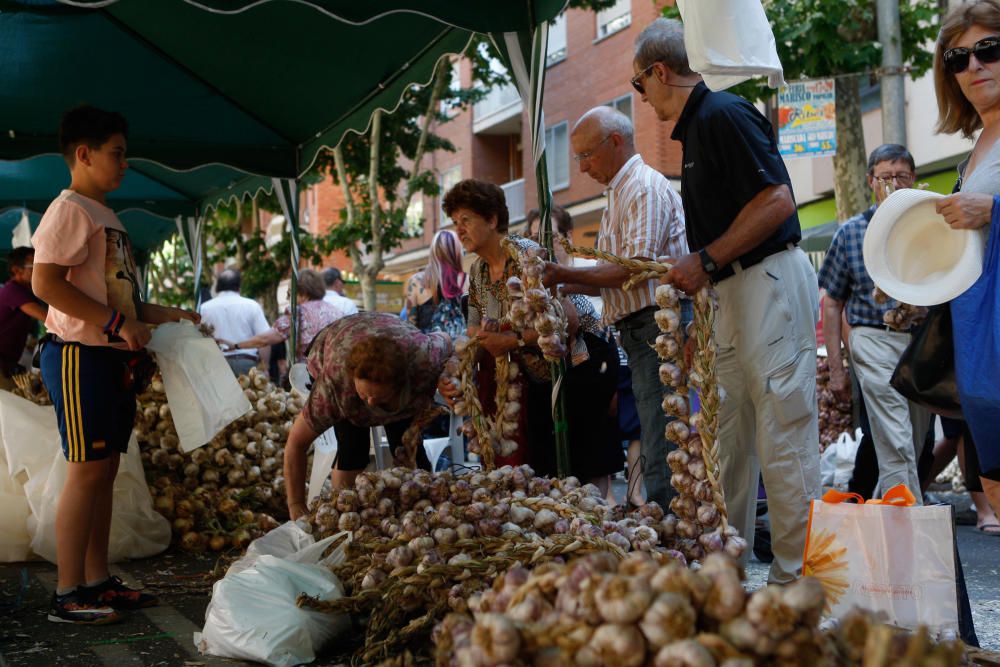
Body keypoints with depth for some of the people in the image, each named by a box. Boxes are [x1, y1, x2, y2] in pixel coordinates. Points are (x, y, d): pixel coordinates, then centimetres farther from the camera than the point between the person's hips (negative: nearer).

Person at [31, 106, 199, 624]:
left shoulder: (106, 217, 20)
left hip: (113, 358, 10)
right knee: (87, 469, -8)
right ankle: (67, 594, -1)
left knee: (105, 469, 11)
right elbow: (45, 282, -21)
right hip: (79, 356, -9)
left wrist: (161, 315, 15)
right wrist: (117, 323, -21)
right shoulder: (70, 210, -9)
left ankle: (96, 581, 18)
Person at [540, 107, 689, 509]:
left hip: (658, 322, -10)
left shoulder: (645, 185, -9)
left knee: (661, 445, -11)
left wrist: (567, 275, -15)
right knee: (654, 437, 10)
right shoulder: (618, 193, 23)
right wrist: (563, 287, 12)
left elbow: (636, 265, -20)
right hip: (639, 330, 10)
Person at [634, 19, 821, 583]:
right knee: (730, 433, 12)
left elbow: (778, 200, -18)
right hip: (736, 290, 10)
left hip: (771, 278, -10)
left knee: (784, 430, -9)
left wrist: (706, 261, -16)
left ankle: (798, 574, -4)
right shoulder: (696, 128, 20)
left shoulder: (723, 113, -9)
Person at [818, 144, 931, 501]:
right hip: (875, 341, -3)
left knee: (916, 445, 12)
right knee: (897, 447, -11)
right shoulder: (850, 233, 3)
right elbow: (832, 303, 6)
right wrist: (836, 368, 1)